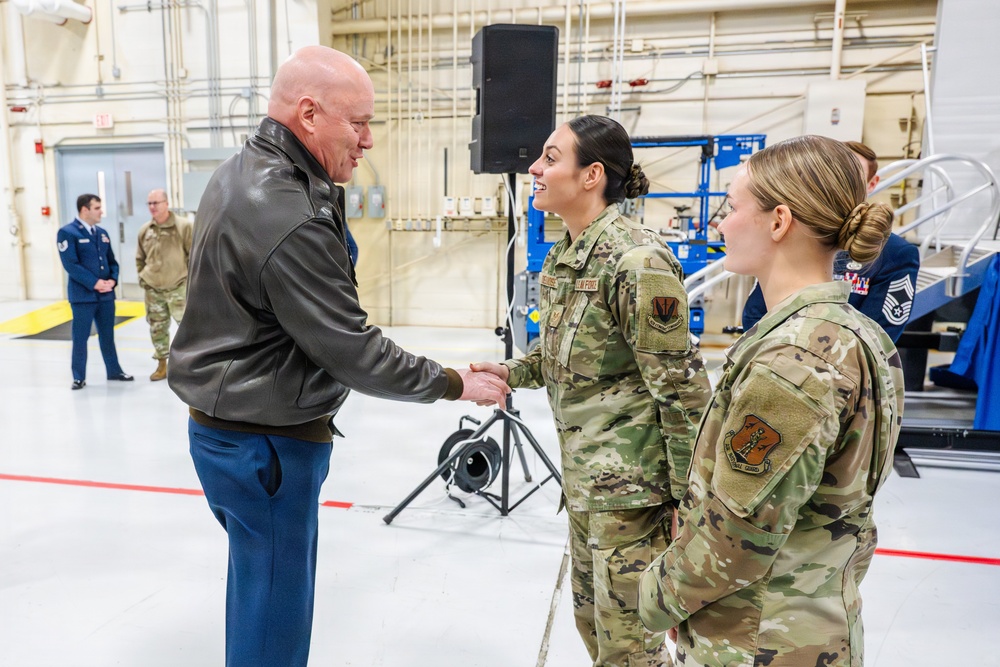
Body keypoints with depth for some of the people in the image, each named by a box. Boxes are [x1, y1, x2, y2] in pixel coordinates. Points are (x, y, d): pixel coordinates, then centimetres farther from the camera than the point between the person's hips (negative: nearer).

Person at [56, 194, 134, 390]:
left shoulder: (102, 233, 12)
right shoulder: (67, 232, -7)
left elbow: (112, 261, 15)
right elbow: (70, 264, -15)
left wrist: (112, 280, -4)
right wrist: (94, 283, -17)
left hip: (106, 294, 6)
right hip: (82, 295, -5)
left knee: (107, 335, 14)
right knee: (80, 337, 3)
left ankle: (114, 370, 24)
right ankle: (79, 377, 13)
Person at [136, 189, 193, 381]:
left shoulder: (183, 226, -9)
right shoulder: (144, 230, 5)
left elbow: (195, 255, -5)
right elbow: (140, 258, 18)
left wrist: (191, 277, -6)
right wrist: (142, 277, 10)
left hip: (179, 287, -4)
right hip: (153, 290, 4)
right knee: (157, 327, 10)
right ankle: (162, 365, 22)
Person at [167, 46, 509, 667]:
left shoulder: (240, 171, 4)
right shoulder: (290, 220, -28)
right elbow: (356, 354, -23)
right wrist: (454, 383, -13)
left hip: (223, 425, 10)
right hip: (267, 445, -10)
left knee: (260, 588, 27)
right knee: (274, 616, 10)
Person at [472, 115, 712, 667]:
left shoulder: (637, 260, -20)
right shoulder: (563, 253, 7)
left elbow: (679, 384, -18)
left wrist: (687, 497, -14)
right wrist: (514, 372, 3)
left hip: (628, 481, -9)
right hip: (583, 474, 9)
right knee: (590, 618, 23)